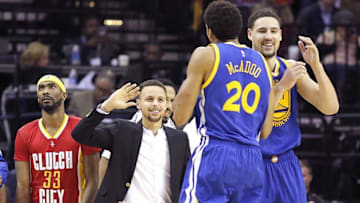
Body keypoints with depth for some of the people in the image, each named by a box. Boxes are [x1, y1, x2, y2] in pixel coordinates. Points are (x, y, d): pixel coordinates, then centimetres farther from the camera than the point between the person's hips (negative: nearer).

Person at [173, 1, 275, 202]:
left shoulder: (206, 55, -1)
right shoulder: (262, 63, 15)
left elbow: (180, 118, -1)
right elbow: (265, 132, 13)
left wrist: (190, 80, 14)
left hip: (215, 156, -6)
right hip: (253, 161, 6)